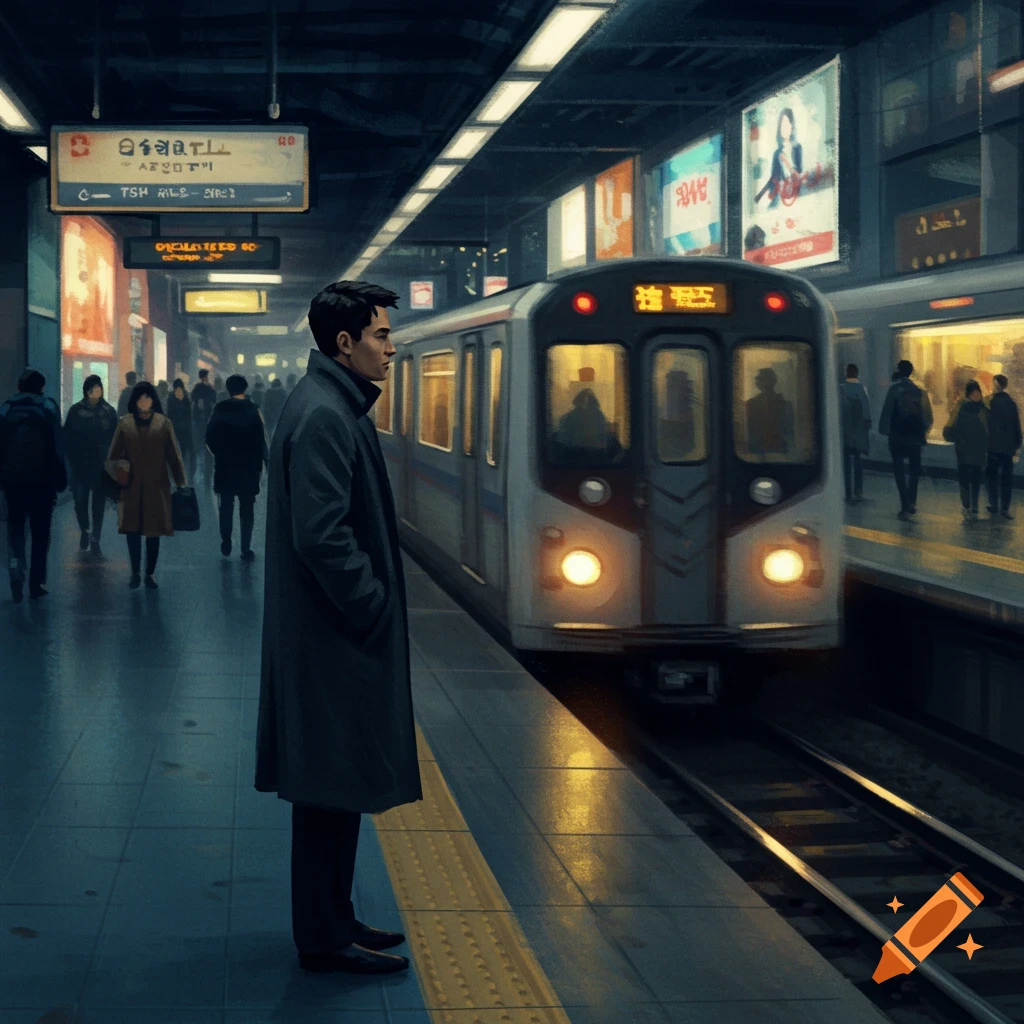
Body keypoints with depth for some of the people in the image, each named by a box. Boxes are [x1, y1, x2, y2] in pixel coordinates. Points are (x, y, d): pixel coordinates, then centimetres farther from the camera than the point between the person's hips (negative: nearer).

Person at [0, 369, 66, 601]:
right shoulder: (48, 407, -1)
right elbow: (58, 445, -6)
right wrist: (60, 477, -1)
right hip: (42, 479, -1)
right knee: (40, 532, 8)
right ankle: (36, 584, 7)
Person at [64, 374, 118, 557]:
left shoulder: (109, 411, 1)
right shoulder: (76, 411, -1)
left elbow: (116, 438, 1)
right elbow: (67, 436, 0)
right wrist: (72, 458, -7)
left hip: (102, 465, 0)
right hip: (80, 464, 0)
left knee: (99, 502, 2)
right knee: (80, 501, 2)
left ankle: (95, 541, 7)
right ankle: (84, 531, 28)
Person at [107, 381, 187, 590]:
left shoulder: (163, 423, 3)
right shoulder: (124, 423, 5)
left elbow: (174, 455, 4)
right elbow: (114, 455, 7)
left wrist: (181, 483, 1)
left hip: (157, 486, 0)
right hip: (131, 486, 0)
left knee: (154, 531, 3)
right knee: (132, 529, -3)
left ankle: (149, 574, 15)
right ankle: (135, 573, 10)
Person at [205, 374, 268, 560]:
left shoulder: (220, 410, -3)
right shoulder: (252, 410, -8)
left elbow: (209, 438, -3)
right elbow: (261, 438, -11)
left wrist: (219, 454, 12)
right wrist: (262, 460, 0)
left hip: (225, 466, 1)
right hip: (248, 466, -1)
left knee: (226, 506, 15)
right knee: (246, 509, 4)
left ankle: (226, 545, 18)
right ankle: (246, 550, 1)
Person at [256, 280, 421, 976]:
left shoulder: (339, 407, 14)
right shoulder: (323, 417, -19)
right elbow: (321, 535, -25)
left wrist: (375, 602, 14)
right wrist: (372, 607, -16)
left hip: (342, 632, 11)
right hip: (334, 637, -11)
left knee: (340, 783, 16)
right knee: (334, 786, -2)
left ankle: (333, 920, 26)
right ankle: (326, 939, 7)